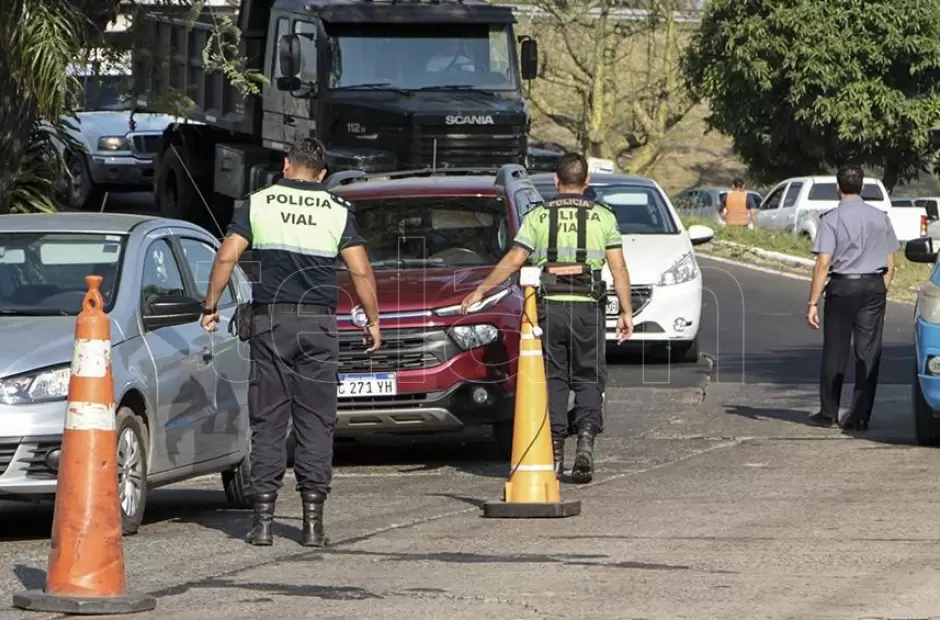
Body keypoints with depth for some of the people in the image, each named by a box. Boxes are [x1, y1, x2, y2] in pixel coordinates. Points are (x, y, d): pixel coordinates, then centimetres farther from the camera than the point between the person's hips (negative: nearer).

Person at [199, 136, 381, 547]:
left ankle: (264, 518, -3)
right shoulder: (337, 211, 4)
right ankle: (313, 519, -2)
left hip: (269, 321, 0)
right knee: (316, 422, 3)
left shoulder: (257, 204, 3)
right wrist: (373, 321, 10)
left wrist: (210, 307, 5)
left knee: (268, 421, 2)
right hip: (318, 324, 0)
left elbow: (226, 257, -4)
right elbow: (361, 271, 0)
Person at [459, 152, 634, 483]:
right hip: (588, 306, 0)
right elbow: (618, 267, 0)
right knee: (588, 379, 6)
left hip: (549, 306, 0)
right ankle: (586, 439, -15)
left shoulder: (538, 216, 4)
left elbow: (513, 260, 0)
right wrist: (626, 311, 2)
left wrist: (479, 292, 7)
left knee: (553, 379, 7)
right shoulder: (603, 217, 5)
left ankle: (554, 451, 1)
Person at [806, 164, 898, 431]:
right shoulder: (880, 218, 5)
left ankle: (828, 413, 17)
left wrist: (813, 302, -12)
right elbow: (890, 264, 7)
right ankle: (860, 416, 0)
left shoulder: (832, 219, -8)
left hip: (842, 288, -3)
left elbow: (823, 263, -13)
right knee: (868, 353, 4)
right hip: (875, 286, 3)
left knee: (835, 351, 8)